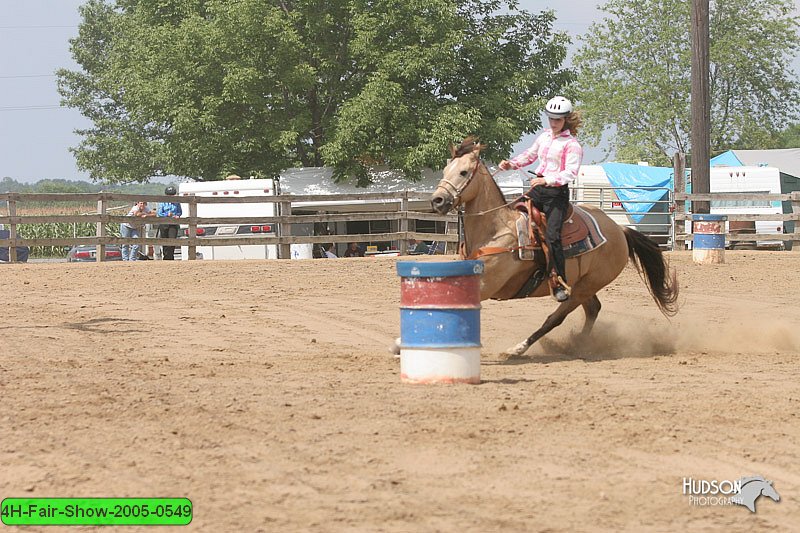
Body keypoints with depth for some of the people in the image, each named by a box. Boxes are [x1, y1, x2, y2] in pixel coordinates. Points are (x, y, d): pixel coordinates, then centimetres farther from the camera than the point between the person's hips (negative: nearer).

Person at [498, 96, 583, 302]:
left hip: (557, 193, -7)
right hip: (538, 190, 7)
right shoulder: (545, 136, 14)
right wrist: (512, 164, 9)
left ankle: (561, 284, -15)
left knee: (552, 236, -20)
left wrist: (547, 180, -30)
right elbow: (530, 155, 27)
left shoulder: (571, 144, -8)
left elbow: (571, 173, -18)